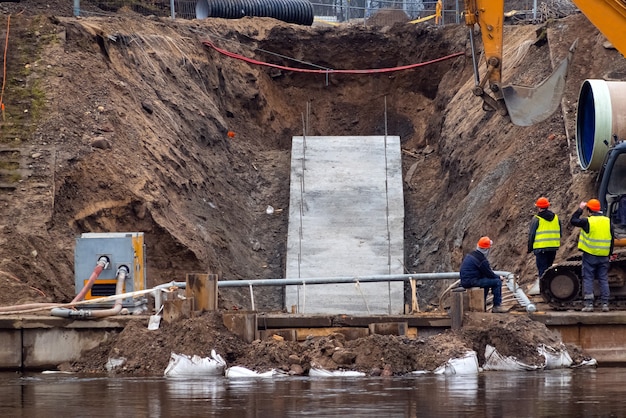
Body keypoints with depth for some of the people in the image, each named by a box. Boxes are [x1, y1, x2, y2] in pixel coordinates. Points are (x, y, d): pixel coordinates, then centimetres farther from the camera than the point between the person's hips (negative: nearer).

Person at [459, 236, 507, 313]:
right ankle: (497, 306, -3)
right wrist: (499, 277, 12)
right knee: (497, 282, -7)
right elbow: (489, 274, -7)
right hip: (471, 282, -10)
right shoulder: (481, 259, -15)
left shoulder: (470, 255, 14)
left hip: (464, 281, 10)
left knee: (486, 280, 33)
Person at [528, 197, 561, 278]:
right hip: (553, 248, 6)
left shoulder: (536, 219, -8)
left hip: (541, 248, -6)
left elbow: (531, 235, -6)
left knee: (542, 269, -4)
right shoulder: (556, 217, 10)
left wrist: (529, 248, 4)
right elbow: (560, 233, 17)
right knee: (549, 268, 16)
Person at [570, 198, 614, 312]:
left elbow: (573, 221, 1)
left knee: (588, 279, 2)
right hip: (604, 256, 4)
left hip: (590, 256, -4)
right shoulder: (608, 222, 4)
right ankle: (605, 304, 5)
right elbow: (611, 239, 9)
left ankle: (589, 304, -3)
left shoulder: (587, 221, -11)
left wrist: (580, 209, 9)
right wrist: (609, 254, 18)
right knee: (603, 280, 8)